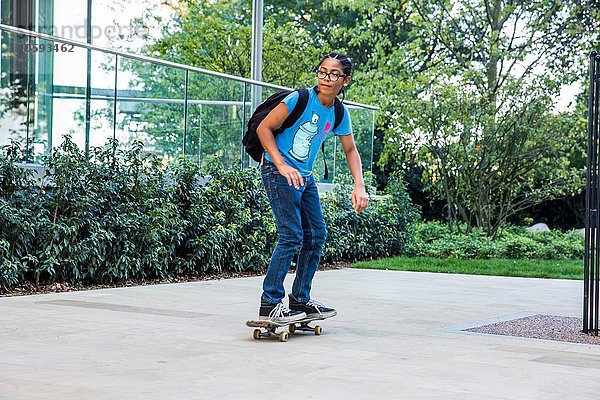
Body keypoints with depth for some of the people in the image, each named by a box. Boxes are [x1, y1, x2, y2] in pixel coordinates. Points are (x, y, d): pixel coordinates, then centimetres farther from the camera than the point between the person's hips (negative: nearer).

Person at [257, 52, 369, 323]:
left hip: (305, 176, 8)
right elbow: (263, 128, -13)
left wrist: (359, 186, 3)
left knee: (316, 235, 8)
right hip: (278, 171, -8)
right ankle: (270, 304, -9)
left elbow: (350, 150, 15)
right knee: (292, 236, -15)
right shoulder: (300, 99, -16)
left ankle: (300, 300, 20)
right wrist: (282, 166, -22)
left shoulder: (340, 114, 3)